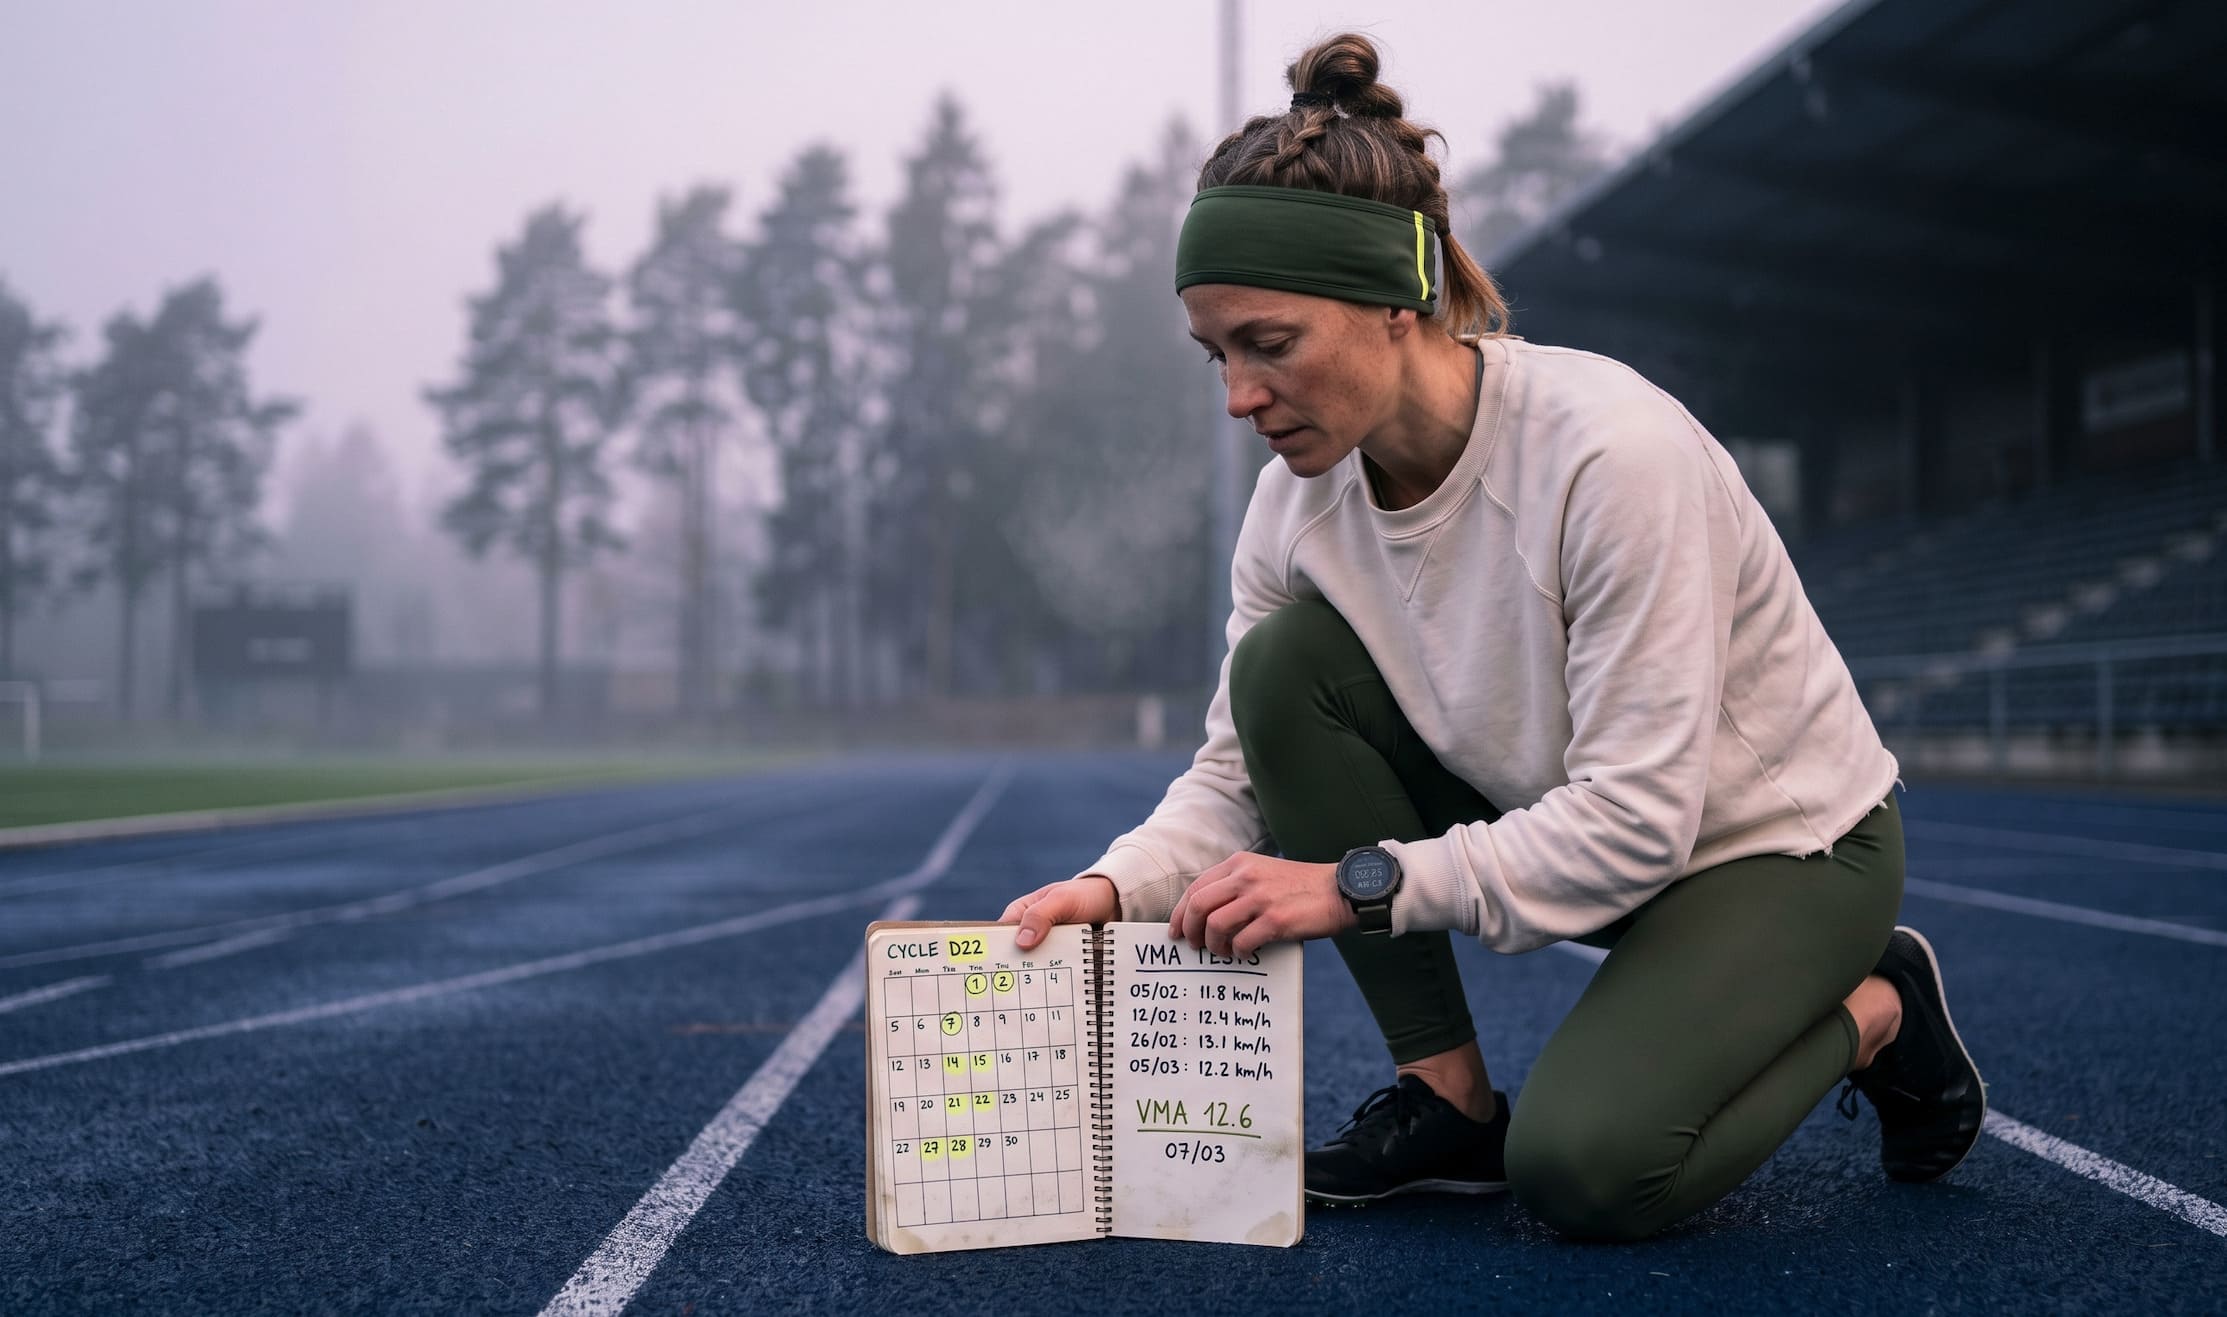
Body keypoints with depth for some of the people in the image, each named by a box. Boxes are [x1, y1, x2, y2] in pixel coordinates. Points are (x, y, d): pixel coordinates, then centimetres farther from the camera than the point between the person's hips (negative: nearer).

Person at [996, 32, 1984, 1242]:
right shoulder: (1301, 495, -12)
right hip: (1551, 821, 6)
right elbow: (1239, 778, -6)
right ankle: (1446, 1098, -6)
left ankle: (1871, 1010, 5)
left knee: (1581, 1168, -28)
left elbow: (1637, 818, -31)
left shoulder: (1613, 450, -32)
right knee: (1287, 663, -18)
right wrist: (1120, 886, -25)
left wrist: (1362, 882, -34)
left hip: (1781, 841, -6)